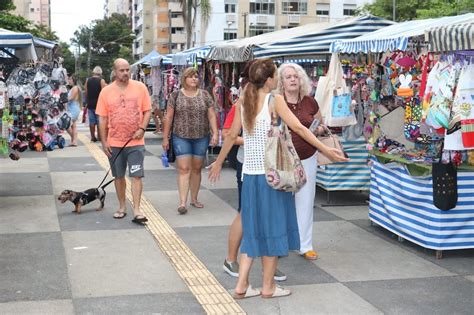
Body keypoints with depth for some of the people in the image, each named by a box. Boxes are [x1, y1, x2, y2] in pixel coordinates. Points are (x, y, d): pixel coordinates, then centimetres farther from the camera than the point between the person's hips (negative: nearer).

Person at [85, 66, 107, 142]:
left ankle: (92, 136, 9)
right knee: (99, 121, 4)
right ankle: (99, 136, 6)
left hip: (90, 104, 3)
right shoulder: (101, 81, -7)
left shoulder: (88, 80, 5)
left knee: (91, 121, 8)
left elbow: (86, 93, 7)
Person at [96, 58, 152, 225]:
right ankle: (122, 207, 28)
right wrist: (104, 141, -1)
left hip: (135, 142, -1)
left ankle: (136, 211, -3)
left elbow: (147, 111, 3)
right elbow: (102, 119, 2)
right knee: (118, 176, 13)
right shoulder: (106, 91, 0)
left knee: (136, 175, -6)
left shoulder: (140, 87, -2)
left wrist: (142, 129, -11)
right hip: (114, 143, 2)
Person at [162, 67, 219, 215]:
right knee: (183, 169, -8)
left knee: (196, 169, 10)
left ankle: (194, 198, 23)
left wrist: (215, 133, -7)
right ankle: (183, 202, -10)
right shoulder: (176, 95, 0)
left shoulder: (205, 95, 5)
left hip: (201, 138, 2)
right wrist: (165, 137, 0)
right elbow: (169, 117, 2)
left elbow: (211, 116, 4)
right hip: (181, 137, -2)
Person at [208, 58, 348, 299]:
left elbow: (232, 136, 9)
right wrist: (326, 150, -13)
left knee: (254, 227, 14)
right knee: (273, 227, 7)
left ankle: (242, 285, 13)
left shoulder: (244, 102, 5)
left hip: (250, 173, 5)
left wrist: (218, 162, 21)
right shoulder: (275, 99, -10)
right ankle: (268, 286, 15)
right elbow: (298, 128, -15)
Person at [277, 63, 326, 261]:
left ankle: (305, 246, 20)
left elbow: (321, 124, 18)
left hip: (307, 159, 3)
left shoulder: (310, 103, 4)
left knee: (305, 202, 8)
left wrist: (319, 129, -3)